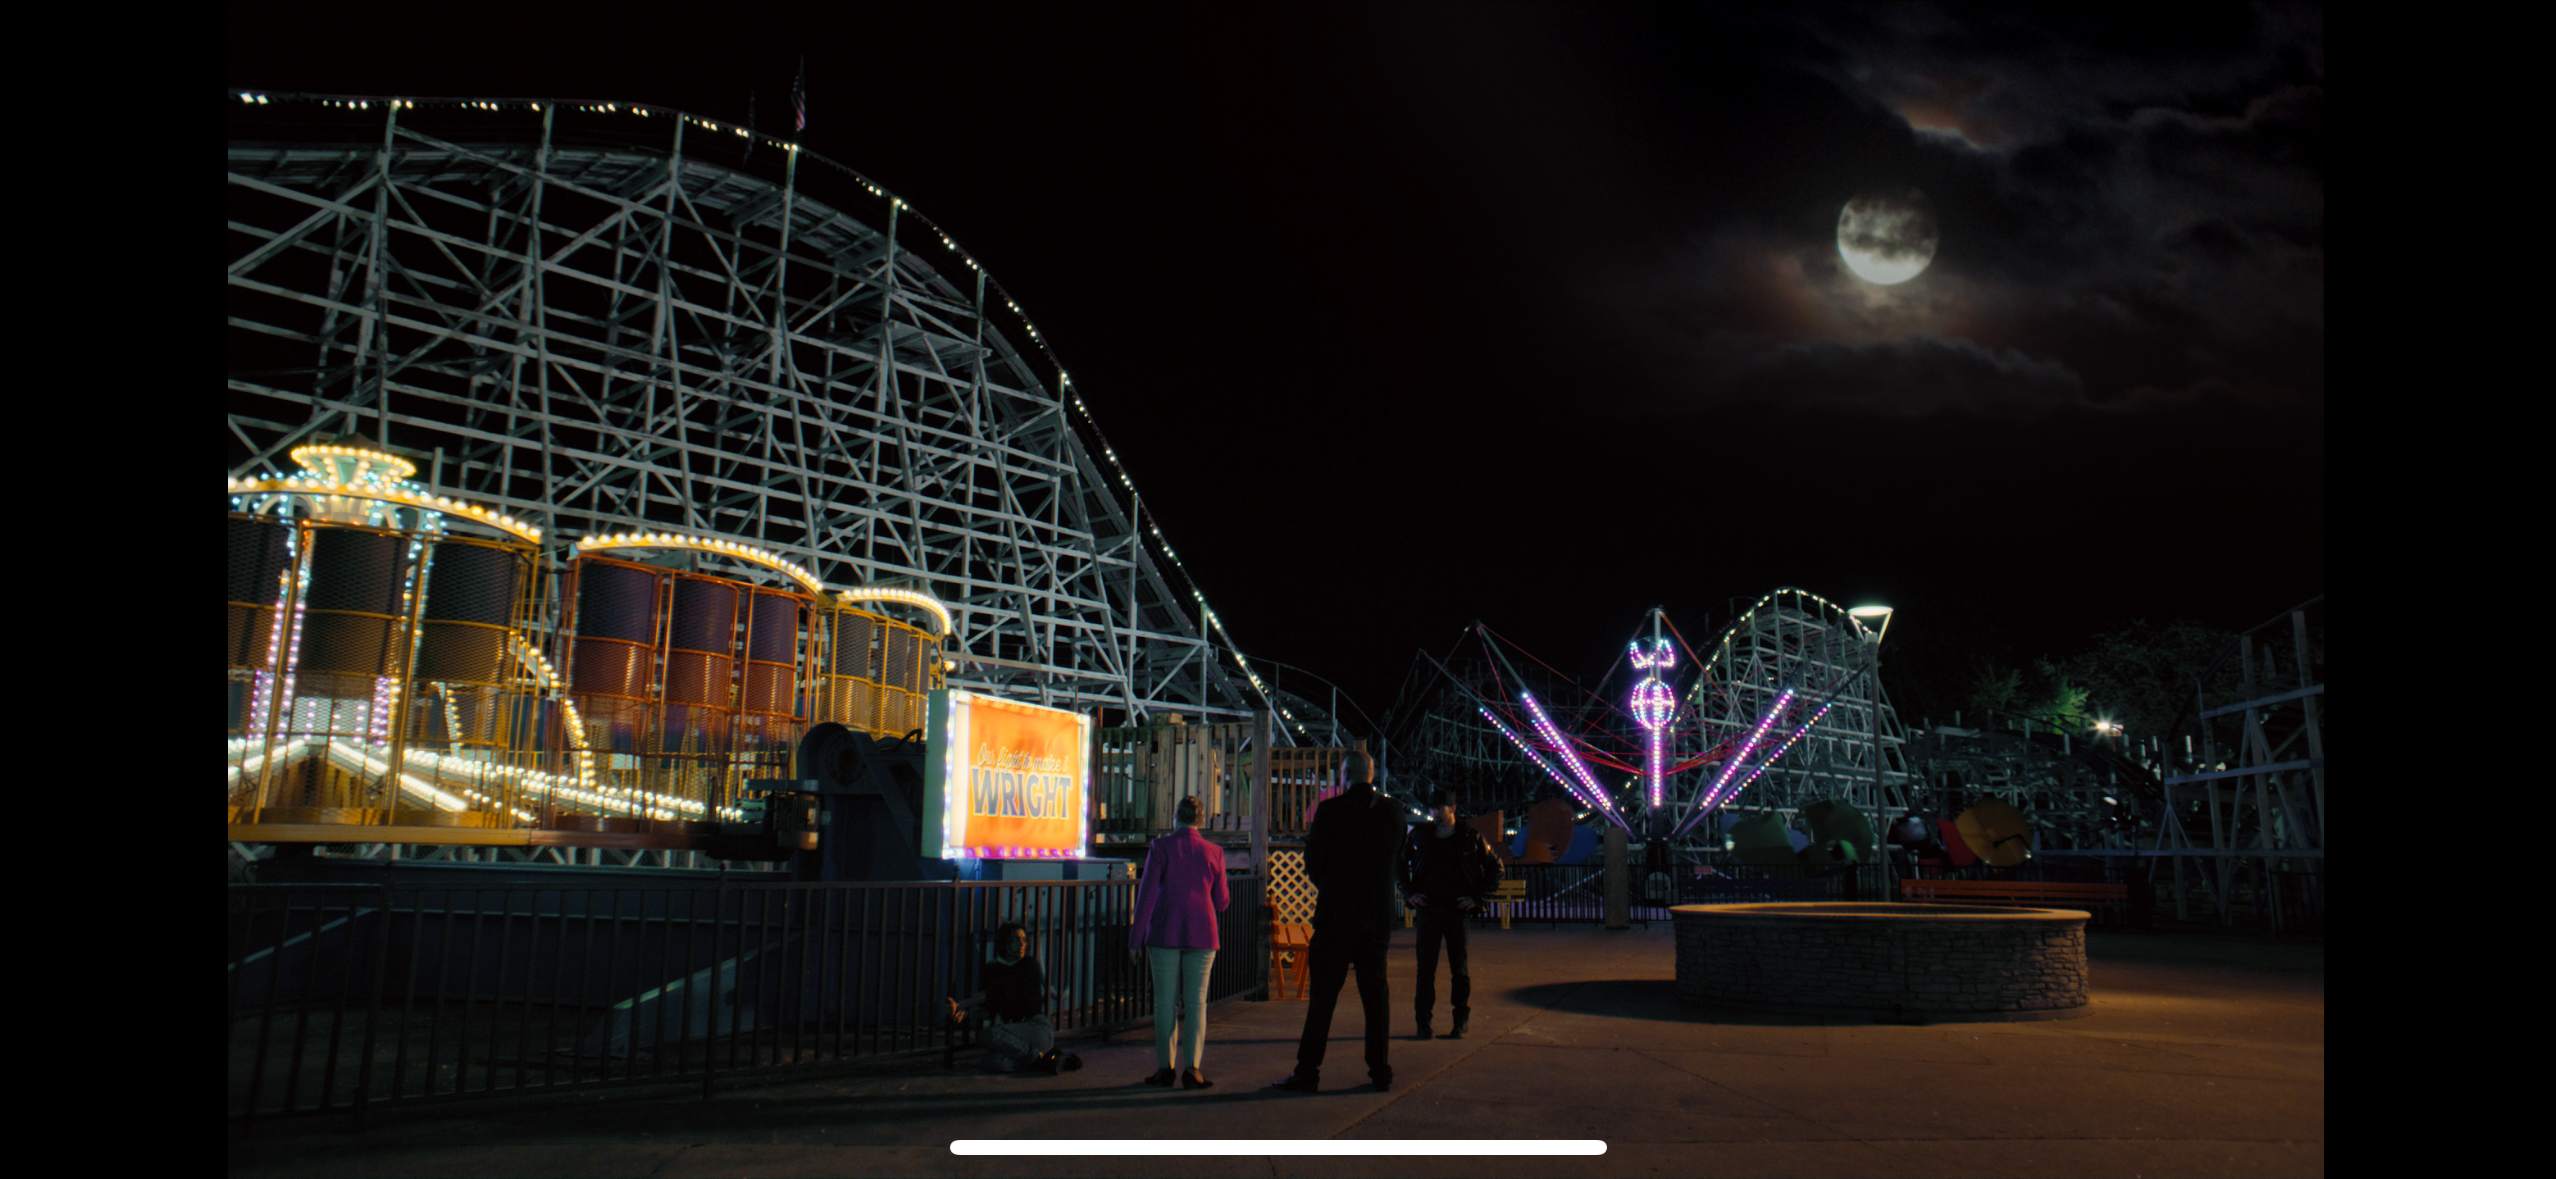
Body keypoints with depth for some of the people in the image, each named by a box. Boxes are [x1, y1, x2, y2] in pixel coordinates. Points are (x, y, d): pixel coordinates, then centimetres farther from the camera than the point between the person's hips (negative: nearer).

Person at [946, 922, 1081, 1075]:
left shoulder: (1030, 965, 5)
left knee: (988, 1034, -30)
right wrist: (966, 1013, -13)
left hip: (1037, 1026, -3)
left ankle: (1041, 1059, -16)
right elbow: (990, 1009, 9)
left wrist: (964, 1003, -13)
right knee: (993, 1061, -31)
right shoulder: (992, 969, 17)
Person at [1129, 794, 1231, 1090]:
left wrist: (1136, 938, -1)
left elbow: (1147, 894, -5)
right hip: (1201, 934, 1)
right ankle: (1191, 1068, -2)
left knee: (1165, 1001, 6)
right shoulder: (1214, 852, 2)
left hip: (1165, 933, -1)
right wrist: (1225, 897, 30)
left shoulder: (1160, 848, -4)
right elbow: (1221, 902, 6)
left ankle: (1165, 1067, 9)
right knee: (1196, 1002, 4)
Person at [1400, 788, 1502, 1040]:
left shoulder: (1471, 838, 0)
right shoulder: (1419, 837, 4)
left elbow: (1495, 867, 8)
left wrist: (1478, 897, 0)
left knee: (1459, 968, 4)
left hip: (1457, 910, -1)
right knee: (1426, 967, -1)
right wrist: (1409, 893, 5)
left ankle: (1460, 1023, 14)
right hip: (1427, 910, 1)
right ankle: (1423, 1023, 4)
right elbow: (1399, 864, 17)